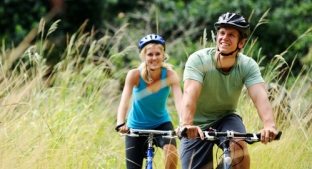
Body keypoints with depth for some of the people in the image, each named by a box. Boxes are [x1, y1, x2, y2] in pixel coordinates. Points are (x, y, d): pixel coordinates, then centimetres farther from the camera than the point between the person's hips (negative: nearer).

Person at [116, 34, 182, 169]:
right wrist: (120, 124, -49)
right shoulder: (134, 75, -21)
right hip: (137, 127, 0)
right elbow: (124, 102, -30)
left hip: (161, 124, 0)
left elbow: (179, 102, -33)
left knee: (171, 149, -31)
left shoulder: (170, 75, -20)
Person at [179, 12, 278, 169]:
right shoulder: (198, 60, -23)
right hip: (198, 127, -1)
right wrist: (187, 125, -56)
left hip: (226, 119, 1)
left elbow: (260, 97, -32)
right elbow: (190, 94, -37)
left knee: (239, 147, -30)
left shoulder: (247, 65, -16)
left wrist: (269, 126, -52)